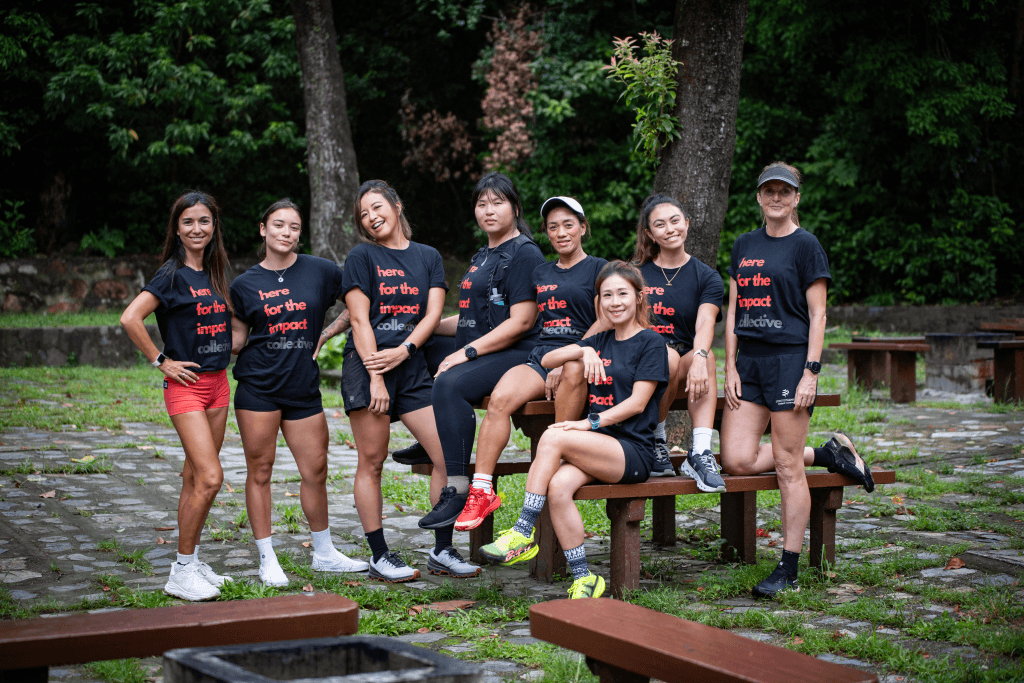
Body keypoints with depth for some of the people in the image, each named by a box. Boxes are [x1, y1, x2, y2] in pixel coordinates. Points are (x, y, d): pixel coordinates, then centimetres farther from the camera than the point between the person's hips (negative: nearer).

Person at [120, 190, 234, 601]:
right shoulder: (173, 274, -11)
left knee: (196, 477, 12)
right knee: (209, 477, -14)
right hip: (186, 385, -7)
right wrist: (161, 362, -15)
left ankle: (191, 562, 20)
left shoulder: (214, 273, 11)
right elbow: (130, 318, -22)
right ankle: (181, 573, -5)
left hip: (218, 382, 7)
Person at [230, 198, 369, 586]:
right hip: (258, 384, -1)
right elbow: (236, 340, 6)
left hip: (303, 386, 1)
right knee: (260, 470, 1)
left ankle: (324, 554, 23)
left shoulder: (320, 271, 3)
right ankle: (267, 559, 11)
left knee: (316, 470, 6)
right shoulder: (245, 284, 3)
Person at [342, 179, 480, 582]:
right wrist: (375, 378, -12)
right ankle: (379, 557, 8)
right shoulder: (362, 257, 3)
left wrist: (403, 351, -12)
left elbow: (433, 313, 4)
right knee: (372, 463, -1)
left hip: (412, 367, 4)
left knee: (449, 457, -5)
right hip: (367, 366, -3)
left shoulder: (428, 257, 14)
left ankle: (442, 551, 6)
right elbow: (360, 320, -4)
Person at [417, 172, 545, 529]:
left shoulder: (524, 253, -6)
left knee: (449, 383, -33)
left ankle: (457, 489, -36)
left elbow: (521, 322, -16)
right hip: (477, 356, 10)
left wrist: (467, 352, -19)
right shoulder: (482, 257, 23)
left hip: (515, 355, -10)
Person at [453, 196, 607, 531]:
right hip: (541, 356, 4)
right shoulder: (540, 273, 25)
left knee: (573, 371, -42)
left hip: (581, 358, -4)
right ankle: (481, 490, -29)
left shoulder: (598, 268, 9)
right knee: (499, 398, -27)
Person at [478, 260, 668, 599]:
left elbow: (637, 403, -8)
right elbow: (547, 360, 17)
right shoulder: (600, 341, 20)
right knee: (558, 486, -27)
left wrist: (592, 423, -18)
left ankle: (523, 534, -21)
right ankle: (583, 578, -20)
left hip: (633, 451, -5)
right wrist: (583, 351, -1)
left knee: (553, 437, -28)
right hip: (600, 448, 5)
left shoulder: (651, 343, 1)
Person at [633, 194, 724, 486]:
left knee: (707, 355, -32)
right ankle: (656, 442, -16)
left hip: (685, 365, 1)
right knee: (668, 357, -34)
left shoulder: (707, 277, 7)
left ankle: (701, 452, -37)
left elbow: (705, 322, -12)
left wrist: (698, 358, -34)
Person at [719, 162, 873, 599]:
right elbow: (733, 311, 14)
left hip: (790, 359, -6)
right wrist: (730, 367, 5)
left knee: (787, 465, -5)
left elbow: (817, 315, -6)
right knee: (737, 460, -3)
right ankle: (830, 455, 16)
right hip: (749, 360, 6)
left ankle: (788, 570, 3)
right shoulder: (744, 246, 14)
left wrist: (811, 372, -14)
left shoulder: (805, 245, -2)